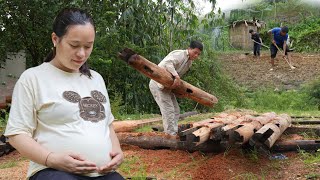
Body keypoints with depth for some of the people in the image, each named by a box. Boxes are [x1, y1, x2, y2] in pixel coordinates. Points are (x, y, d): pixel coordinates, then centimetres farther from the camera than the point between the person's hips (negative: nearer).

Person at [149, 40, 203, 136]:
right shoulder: (180, 54, -15)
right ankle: (171, 135, -10)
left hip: (167, 86, 10)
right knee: (168, 111, -13)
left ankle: (174, 134, 16)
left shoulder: (189, 62, 14)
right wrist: (176, 76, -40)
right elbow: (168, 63, -32)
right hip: (158, 85, -10)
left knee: (176, 111, 10)